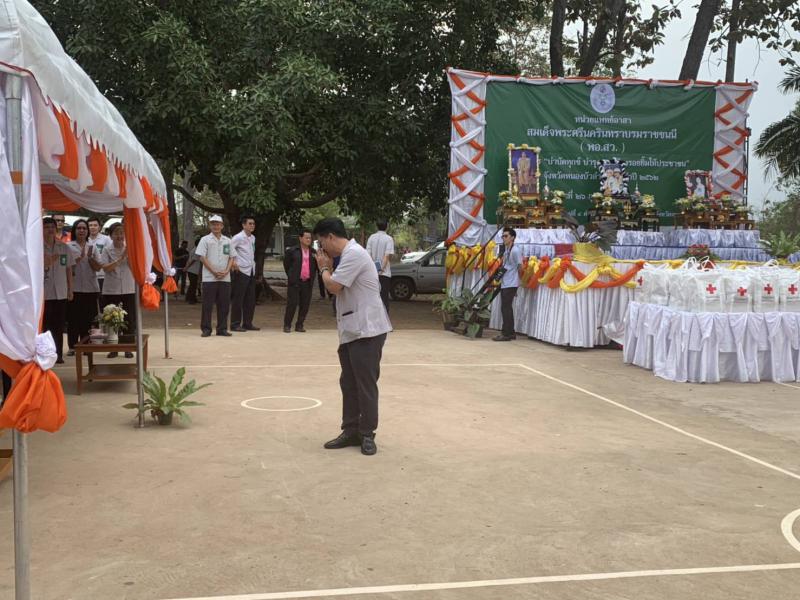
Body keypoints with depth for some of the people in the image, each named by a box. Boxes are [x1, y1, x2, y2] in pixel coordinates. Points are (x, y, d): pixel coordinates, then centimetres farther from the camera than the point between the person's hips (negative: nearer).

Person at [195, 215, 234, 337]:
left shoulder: (227, 241, 13)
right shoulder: (205, 240, 2)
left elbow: (231, 258, 13)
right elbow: (202, 257, -4)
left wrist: (226, 271, -4)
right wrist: (214, 272, -11)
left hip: (225, 278, 3)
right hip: (209, 278, -3)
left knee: (224, 304, 4)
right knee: (208, 304, -2)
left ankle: (222, 328, 12)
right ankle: (206, 329, 4)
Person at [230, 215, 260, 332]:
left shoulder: (253, 238, 14)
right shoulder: (238, 237, -10)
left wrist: (253, 264, 15)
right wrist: (234, 261, -22)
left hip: (251, 272, 8)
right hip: (241, 271, -8)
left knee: (250, 300, 10)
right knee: (238, 299, -3)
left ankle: (247, 323, 17)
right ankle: (235, 324, 2)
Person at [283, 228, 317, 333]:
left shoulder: (314, 252, 7)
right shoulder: (292, 251, -2)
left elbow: (316, 266, 15)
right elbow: (286, 264, 9)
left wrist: (312, 277, 8)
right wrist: (291, 276, 10)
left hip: (308, 283, 4)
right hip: (295, 282, -3)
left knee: (305, 305, 5)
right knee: (292, 304, -3)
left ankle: (299, 325, 16)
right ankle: (287, 325, 6)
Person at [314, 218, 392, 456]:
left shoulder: (354, 254, -16)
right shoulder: (347, 255, 17)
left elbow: (333, 287, -19)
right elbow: (338, 288, 21)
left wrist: (324, 268, -1)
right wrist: (328, 268, 9)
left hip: (367, 330, -10)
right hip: (350, 331, 10)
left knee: (365, 383, -3)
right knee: (348, 383, 11)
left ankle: (367, 434, 5)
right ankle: (351, 431, 17)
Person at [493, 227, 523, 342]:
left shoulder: (515, 251, -12)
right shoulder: (505, 250, 15)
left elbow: (520, 266, -10)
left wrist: (516, 278, -1)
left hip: (511, 284, -9)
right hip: (504, 284, 9)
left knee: (505, 308, -8)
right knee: (507, 308, 11)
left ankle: (506, 334, -5)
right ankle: (511, 333, 18)